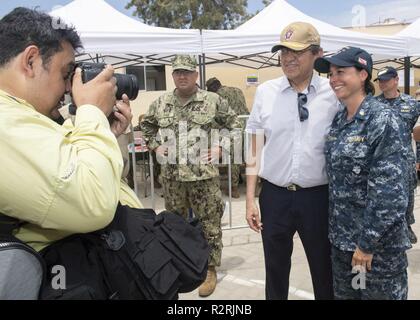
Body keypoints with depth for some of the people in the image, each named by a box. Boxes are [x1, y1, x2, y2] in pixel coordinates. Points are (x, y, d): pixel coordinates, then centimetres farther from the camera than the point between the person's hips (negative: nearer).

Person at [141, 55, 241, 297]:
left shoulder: (213, 101, -4)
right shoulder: (161, 104, 4)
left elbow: (234, 125, 6)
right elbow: (147, 126, 20)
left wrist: (220, 147, -4)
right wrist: (155, 146, 7)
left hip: (204, 175, -3)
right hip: (171, 175, 3)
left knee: (209, 224, 5)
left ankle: (210, 270, 20)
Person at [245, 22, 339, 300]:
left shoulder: (334, 93, -4)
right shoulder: (265, 92, -1)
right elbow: (254, 148, 3)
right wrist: (250, 199, 2)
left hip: (319, 195, -1)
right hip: (274, 195, 1)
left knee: (324, 270, 16)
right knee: (275, 270, 17)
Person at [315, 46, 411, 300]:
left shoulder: (383, 120, -16)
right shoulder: (339, 120, 6)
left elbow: (390, 191, -20)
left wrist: (368, 243, -18)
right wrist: (337, 232, 11)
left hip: (379, 242, -7)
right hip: (342, 236, 7)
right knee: (343, 294, 19)